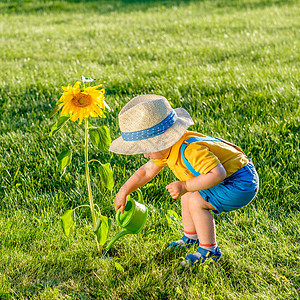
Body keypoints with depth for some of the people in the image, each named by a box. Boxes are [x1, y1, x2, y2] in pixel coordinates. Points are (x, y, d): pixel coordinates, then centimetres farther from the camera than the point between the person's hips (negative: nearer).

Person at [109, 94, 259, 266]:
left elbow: (218, 173, -41)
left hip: (241, 184, -10)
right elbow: (147, 171, 12)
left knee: (196, 202, -19)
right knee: (187, 197, 18)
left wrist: (185, 186, -35)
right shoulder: (167, 149, -1)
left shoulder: (191, 150, -34)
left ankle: (209, 250, -6)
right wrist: (124, 191, 9)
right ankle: (191, 237, 38)